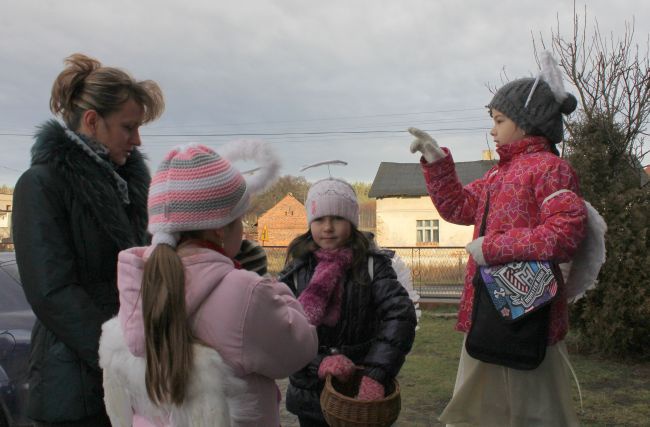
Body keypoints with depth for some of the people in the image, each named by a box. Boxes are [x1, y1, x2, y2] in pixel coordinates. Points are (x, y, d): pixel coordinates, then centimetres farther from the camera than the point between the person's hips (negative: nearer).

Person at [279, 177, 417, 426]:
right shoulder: (295, 272, -3)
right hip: (310, 395, 1)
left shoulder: (372, 266, -6)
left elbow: (400, 315, -19)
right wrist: (318, 363, -26)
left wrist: (377, 373, -30)